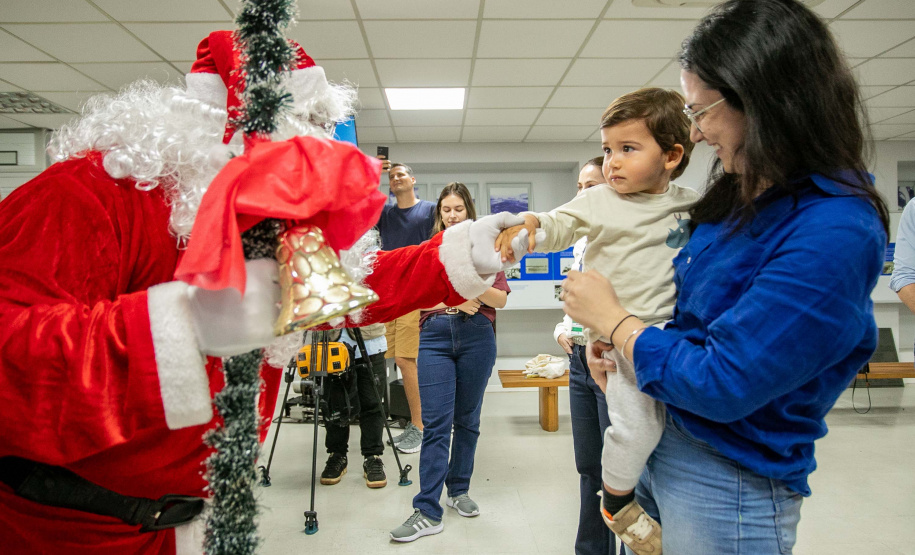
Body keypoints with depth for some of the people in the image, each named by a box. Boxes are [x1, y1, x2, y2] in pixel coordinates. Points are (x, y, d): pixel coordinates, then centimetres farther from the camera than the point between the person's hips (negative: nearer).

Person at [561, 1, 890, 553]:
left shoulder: (834, 235, -25)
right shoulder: (743, 197, 2)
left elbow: (720, 386, -26)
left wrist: (610, 317, -14)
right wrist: (613, 337, -4)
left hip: (728, 489, -7)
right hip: (659, 446, 8)